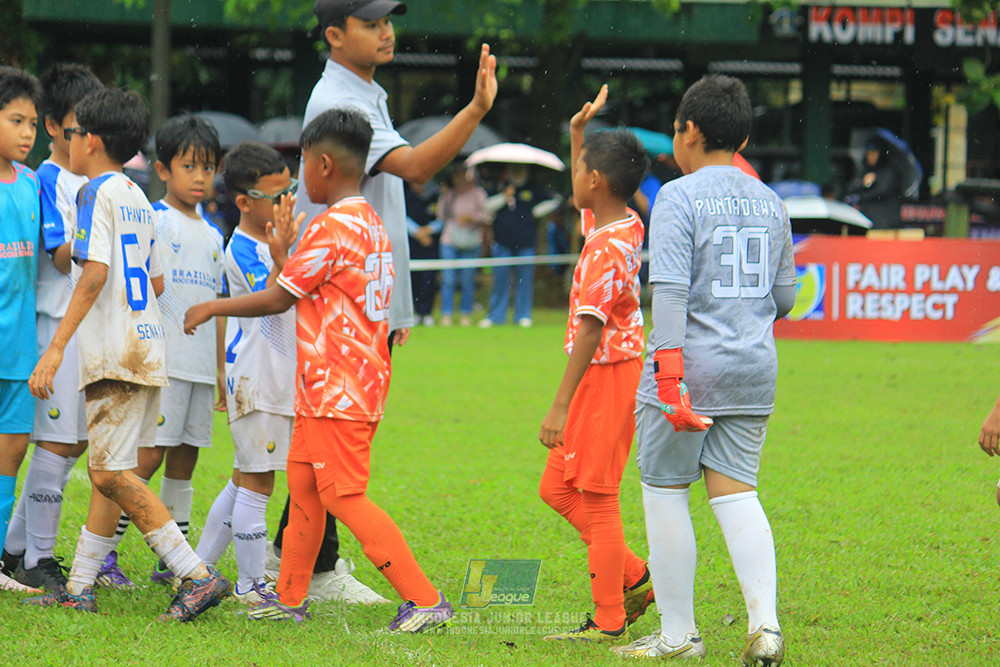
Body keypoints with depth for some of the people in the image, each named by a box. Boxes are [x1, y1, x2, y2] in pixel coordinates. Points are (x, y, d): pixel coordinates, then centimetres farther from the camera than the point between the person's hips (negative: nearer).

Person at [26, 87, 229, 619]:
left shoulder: (99, 192, -8)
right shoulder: (139, 199, 18)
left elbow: (95, 273, -19)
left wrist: (55, 348, -22)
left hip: (116, 351, -10)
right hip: (145, 345, 10)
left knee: (110, 472, -12)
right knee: (106, 469, 11)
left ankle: (197, 575, -17)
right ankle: (79, 587, 14)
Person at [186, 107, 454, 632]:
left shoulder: (331, 227, -15)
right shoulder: (372, 225, 13)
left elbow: (277, 298, -10)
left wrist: (212, 308, 1)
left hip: (336, 389, -10)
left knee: (344, 496, -8)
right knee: (303, 484, 16)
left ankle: (424, 599, -11)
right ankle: (290, 598, 23)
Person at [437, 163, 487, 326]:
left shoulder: (478, 193, 4)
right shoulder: (449, 194, 11)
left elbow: (486, 216, 2)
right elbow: (442, 216, 6)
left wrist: (471, 217, -14)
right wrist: (444, 198, -3)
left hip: (471, 243, -2)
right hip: (450, 241, 2)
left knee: (468, 280, -1)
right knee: (448, 280, -5)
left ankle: (465, 314, 8)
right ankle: (446, 314, -1)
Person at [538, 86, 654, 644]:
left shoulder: (607, 250, -22)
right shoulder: (624, 224, 7)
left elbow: (591, 331, -25)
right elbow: (583, 199, 31)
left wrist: (560, 406, -25)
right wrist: (579, 134, 22)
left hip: (607, 374, -10)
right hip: (609, 372, 10)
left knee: (597, 499, -2)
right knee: (558, 488, 16)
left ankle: (610, 620, 4)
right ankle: (634, 577, 20)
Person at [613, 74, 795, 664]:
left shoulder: (679, 197, -8)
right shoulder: (769, 202, 11)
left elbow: (671, 290, -18)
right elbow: (785, 298, 16)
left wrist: (669, 371, -24)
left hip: (692, 363, -6)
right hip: (755, 371, 6)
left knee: (666, 492, 6)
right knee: (736, 491, 6)